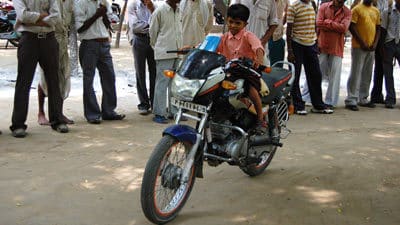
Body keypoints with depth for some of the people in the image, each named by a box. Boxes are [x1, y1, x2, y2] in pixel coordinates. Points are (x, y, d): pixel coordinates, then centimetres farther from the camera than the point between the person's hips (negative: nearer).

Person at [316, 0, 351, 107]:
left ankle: (330, 101, 11)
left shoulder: (347, 12, 4)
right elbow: (319, 23, -9)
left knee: (334, 75, 3)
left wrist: (328, 22, -10)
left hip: (337, 48, 1)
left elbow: (344, 28, -11)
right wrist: (336, 26, -11)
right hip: (322, 46, -1)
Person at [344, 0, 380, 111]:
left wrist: (375, 43, 1)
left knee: (367, 74, 10)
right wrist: (362, 43, -12)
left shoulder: (376, 11, 13)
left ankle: (363, 99, 19)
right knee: (355, 73, -6)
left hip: (371, 48, 6)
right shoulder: (357, 9, -4)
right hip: (358, 47, -6)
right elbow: (351, 27, -10)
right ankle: (351, 100, -4)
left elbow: (378, 28, 16)